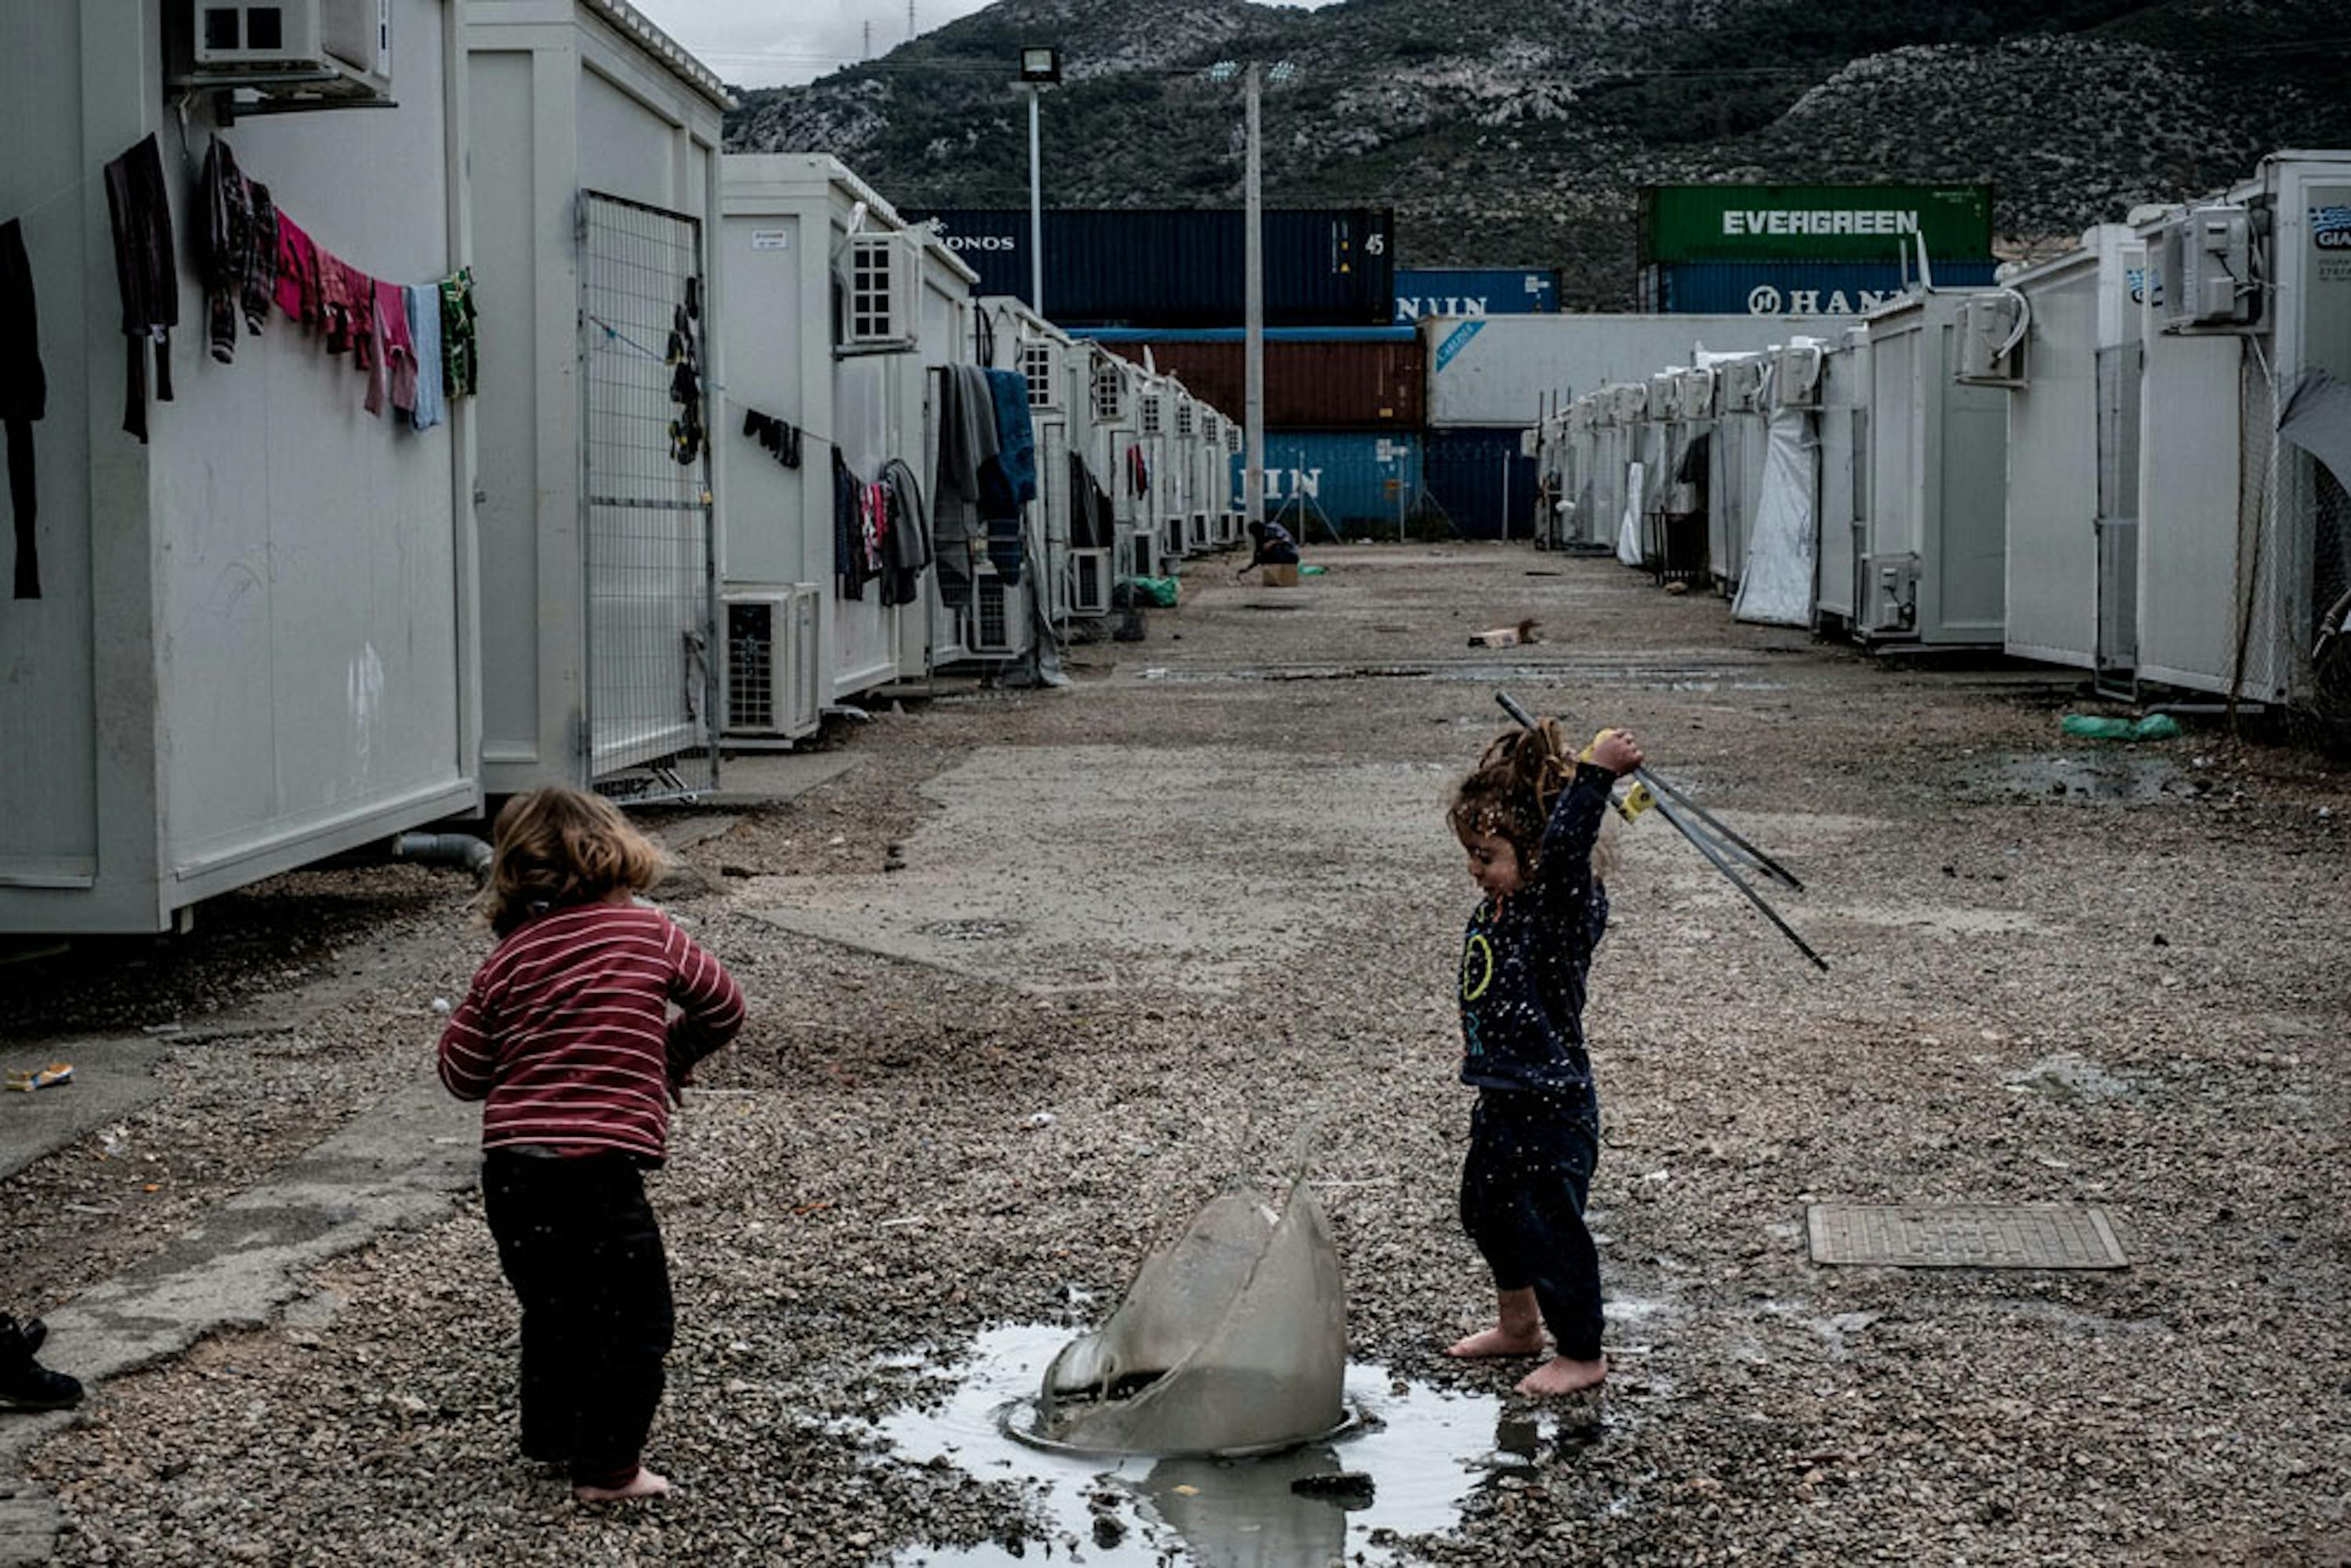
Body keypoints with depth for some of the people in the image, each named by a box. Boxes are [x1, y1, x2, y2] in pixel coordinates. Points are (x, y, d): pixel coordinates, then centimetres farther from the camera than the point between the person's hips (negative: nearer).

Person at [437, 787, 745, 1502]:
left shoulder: (507, 958, 7)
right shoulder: (650, 932, 1)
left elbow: (461, 1070, 8)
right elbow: (723, 1006, 12)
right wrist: (671, 1054, 29)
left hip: (510, 1166, 5)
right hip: (599, 1166, -5)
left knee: (551, 1308, 23)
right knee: (633, 1319, 8)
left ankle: (552, 1436, 36)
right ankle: (607, 1465, 10)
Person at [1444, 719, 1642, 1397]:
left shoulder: (1560, 908, -23)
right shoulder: (1495, 908, -1)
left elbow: (1564, 848, -41)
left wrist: (1597, 772, -44)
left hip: (1552, 1110, -10)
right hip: (1500, 1099, 10)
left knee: (1550, 1228, 4)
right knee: (1488, 1211, 25)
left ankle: (1582, 1355, 24)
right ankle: (1520, 1324, 47)